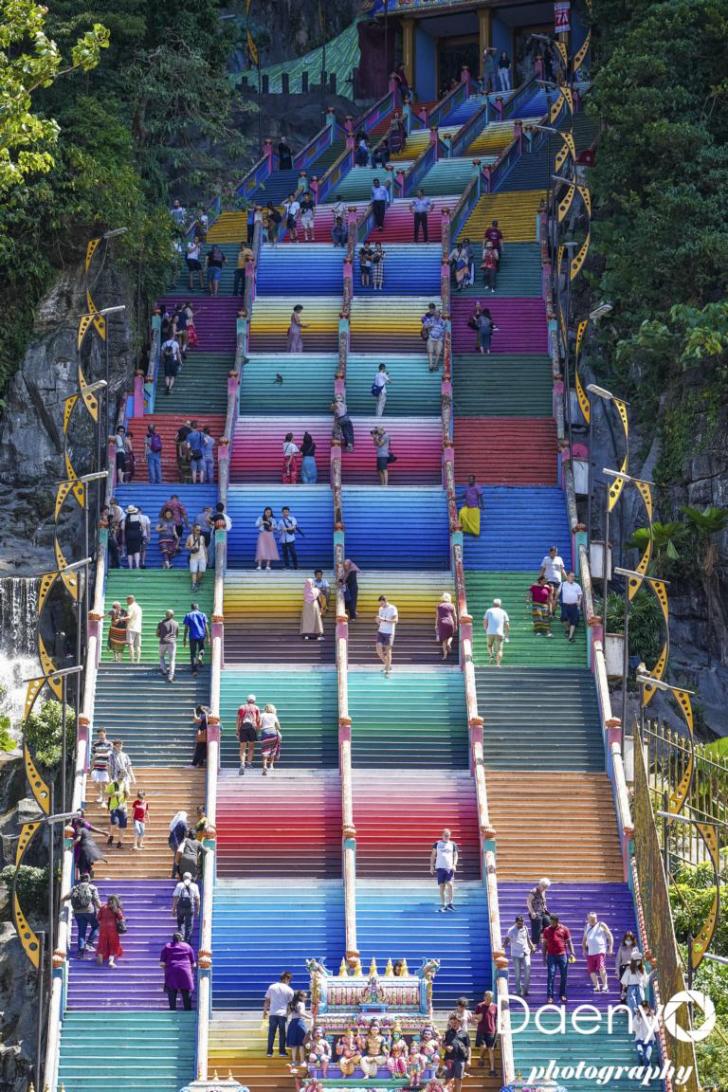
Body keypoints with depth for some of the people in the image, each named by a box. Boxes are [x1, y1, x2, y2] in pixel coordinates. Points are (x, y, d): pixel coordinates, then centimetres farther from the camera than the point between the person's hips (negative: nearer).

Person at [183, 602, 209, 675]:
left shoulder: (188, 615, 4)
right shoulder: (203, 614, 6)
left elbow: (186, 628, 0)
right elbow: (206, 626, 1)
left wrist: (184, 639, 2)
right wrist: (207, 636, 5)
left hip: (192, 636, -1)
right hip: (201, 636, 1)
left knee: (193, 653, 5)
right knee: (201, 649, 22)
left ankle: (194, 670, -1)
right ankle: (200, 657, -12)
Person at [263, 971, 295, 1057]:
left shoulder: (272, 987, 2)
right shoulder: (289, 990, -2)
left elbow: (267, 1000, 5)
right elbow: (290, 1003, 0)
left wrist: (265, 1011, 15)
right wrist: (288, 1012, 14)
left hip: (272, 1013, 2)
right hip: (283, 1014, -2)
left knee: (271, 1033, 6)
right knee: (282, 1033, 7)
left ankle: (270, 1052, 5)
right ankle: (282, 1051, 7)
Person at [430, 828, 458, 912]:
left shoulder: (453, 844, 7)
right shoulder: (437, 844, 7)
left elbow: (455, 855, 8)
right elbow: (433, 855, 10)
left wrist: (454, 865, -7)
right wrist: (431, 866, 3)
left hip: (450, 867, -1)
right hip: (440, 867, 1)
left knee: (450, 884, -14)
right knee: (442, 886, 3)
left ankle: (450, 903, -3)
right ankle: (443, 905, 9)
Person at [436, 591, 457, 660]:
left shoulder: (439, 606, 4)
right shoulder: (451, 606, 5)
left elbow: (437, 616, 2)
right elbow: (455, 616, 6)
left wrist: (436, 625, 7)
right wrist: (455, 625, 13)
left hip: (442, 623, 0)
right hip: (450, 622, 0)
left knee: (444, 639, 5)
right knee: (450, 636, 22)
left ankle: (445, 654, -1)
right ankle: (449, 643, -10)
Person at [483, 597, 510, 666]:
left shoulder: (489, 611, 10)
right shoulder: (503, 612, 11)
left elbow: (485, 621, 1)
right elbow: (507, 624, 7)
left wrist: (486, 629, 15)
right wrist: (507, 635, 13)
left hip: (490, 632, 1)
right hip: (499, 633, -1)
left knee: (490, 645, 25)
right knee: (499, 649, 2)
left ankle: (491, 655, -2)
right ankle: (498, 663, -13)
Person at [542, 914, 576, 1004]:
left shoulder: (564, 929, 4)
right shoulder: (547, 930, 7)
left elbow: (569, 942, 7)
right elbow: (544, 944, 11)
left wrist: (572, 953, 0)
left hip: (563, 955, 0)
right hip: (551, 956, 0)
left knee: (563, 976, 6)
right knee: (551, 976, -7)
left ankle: (562, 995, 19)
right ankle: (550, 996, -7)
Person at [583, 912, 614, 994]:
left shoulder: (601, 925, 2)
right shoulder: (586, 927, 16)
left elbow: (610, 936, 1)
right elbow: (584, 939, 27)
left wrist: (610, 948, -6)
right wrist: (584, 949, 15)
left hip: (601, 951, -5)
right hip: (590, 952, 5)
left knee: (601, 968, -21)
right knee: (591, 970, 3)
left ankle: (605, 984, -13)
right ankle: (597, 986, 18)